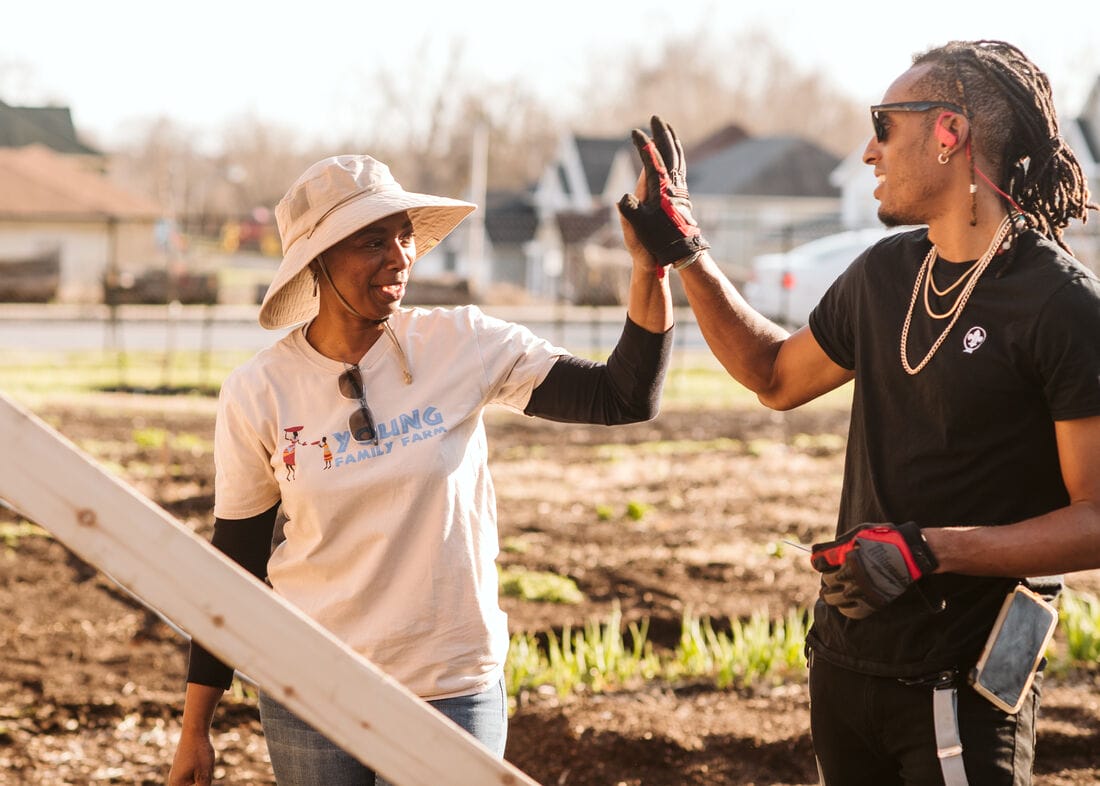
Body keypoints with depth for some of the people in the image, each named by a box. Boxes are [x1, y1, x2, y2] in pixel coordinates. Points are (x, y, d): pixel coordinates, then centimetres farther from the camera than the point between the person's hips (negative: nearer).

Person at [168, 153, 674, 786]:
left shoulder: (461, 346, -6)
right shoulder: (258, 394, -6)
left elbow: (627, 398, -7)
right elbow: (235, 566, 1)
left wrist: (654, 260, -18)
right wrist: (195, 729, 4)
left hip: (453, 687, 0)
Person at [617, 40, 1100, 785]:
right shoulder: (886, 272, 7)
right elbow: (778, 376, 25)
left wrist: (927, 550, -25)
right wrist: (685, 252, 20)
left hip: (960, 688, -7)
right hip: (846, 661, 7)